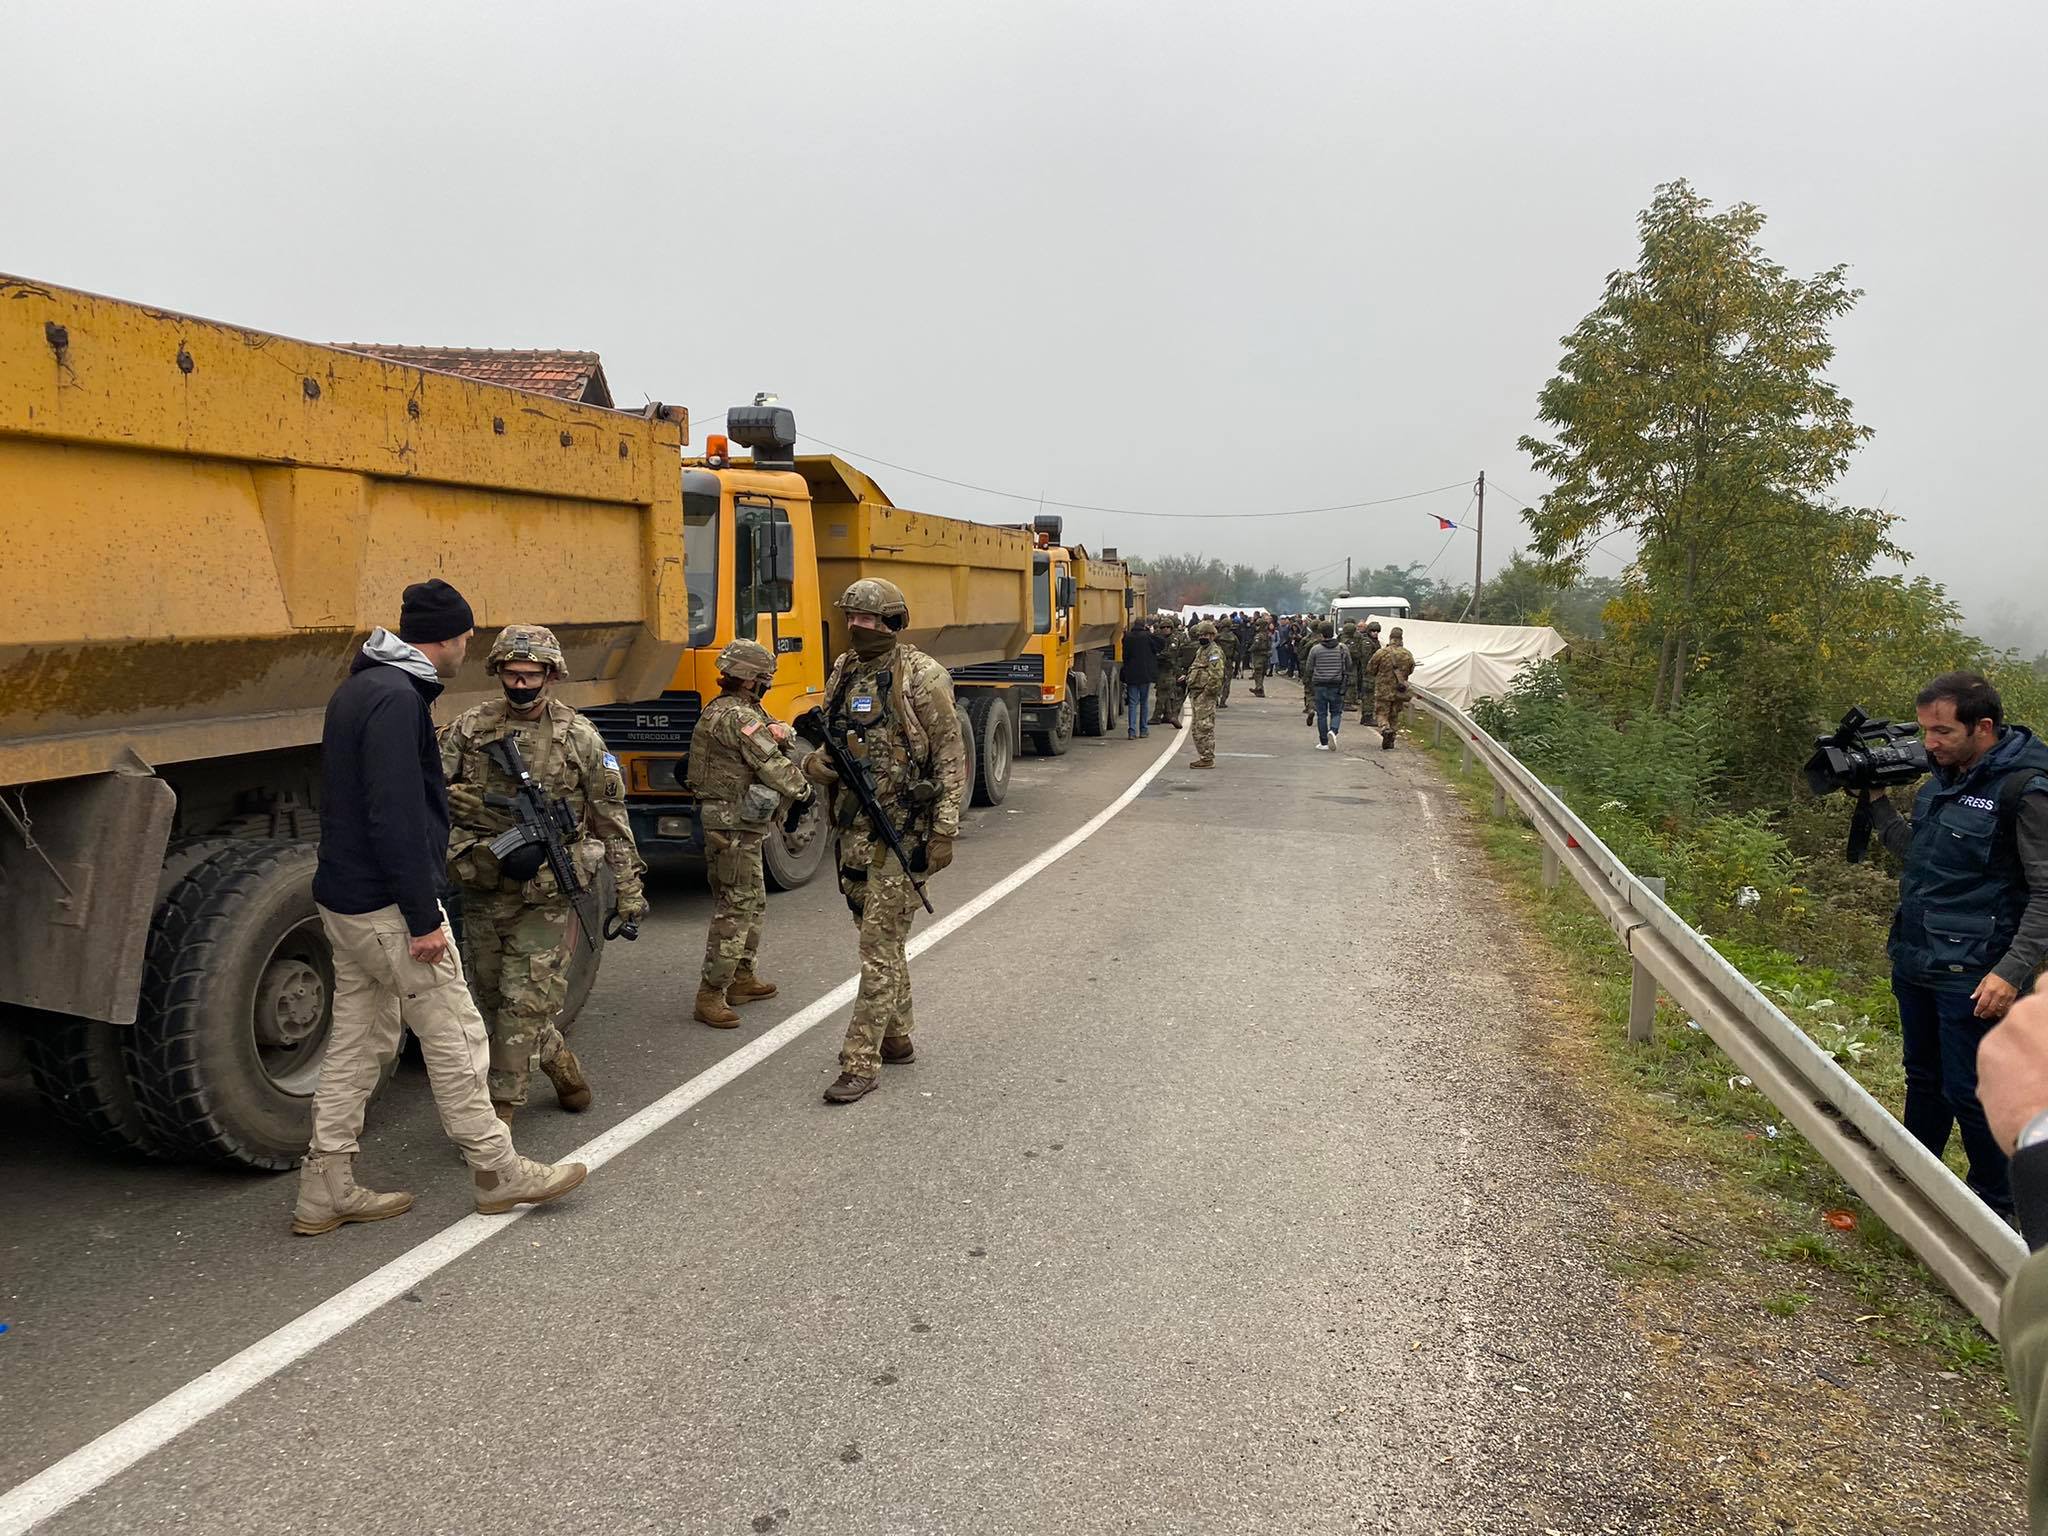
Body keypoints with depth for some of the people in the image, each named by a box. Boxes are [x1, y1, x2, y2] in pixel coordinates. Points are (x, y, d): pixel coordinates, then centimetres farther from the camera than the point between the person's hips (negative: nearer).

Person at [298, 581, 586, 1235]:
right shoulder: (396, 699, -19)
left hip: (343, 899, 10)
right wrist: (423, 918, -22)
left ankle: (325, 1192, 20)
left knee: (357, 1043, 15)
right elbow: (396, 819, -25)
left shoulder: (359, 689, 13)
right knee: (455, 1036, 2)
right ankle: (496, 1171, 14)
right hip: (389, 906, -10)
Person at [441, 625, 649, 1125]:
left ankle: (500, 1107, 6)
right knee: (496, 999, 14)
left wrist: (629, 892, 2)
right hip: (483, 890, 3)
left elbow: (612, 819, 1)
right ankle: (562, 1065, 35)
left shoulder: (580, 737, -4)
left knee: (524, 1003, -5)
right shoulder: (470, 727, 0)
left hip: (548, 894, -3)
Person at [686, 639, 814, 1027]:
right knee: (734, 908, -9)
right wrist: (803, 789, -3)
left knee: (752, 903, 20)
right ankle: (710, 996, -7)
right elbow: (773, 765, -19)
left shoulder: (721, 710, 15)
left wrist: (777, 731, -6)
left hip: (740, 824, 11)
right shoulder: (738, 718, -19)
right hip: (734, 826, -11)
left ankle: (742, 979, 30)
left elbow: (781, 734, 16)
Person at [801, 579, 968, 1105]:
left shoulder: (921, 676, -10)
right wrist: (814, 763, -5)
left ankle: (861, 1063, -3)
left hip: (899, 834, -7)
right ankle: (896, 1038, 31)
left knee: (880, 946, -6)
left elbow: (951, 755, -10)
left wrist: (945, 830, -14)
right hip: (851, 829, 7)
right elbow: (827, 741, 20)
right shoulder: (842, 671, 10)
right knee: (882, 939, 17)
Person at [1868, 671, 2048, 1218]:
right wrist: (1878, 803, 10)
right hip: (1914, 963, 8)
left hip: (1971, 977, -8)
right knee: (1924, 1081, 20)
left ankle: (1994, 1211, 18)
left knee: (1970, 1094, 1)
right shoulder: (1943, 777, 8)